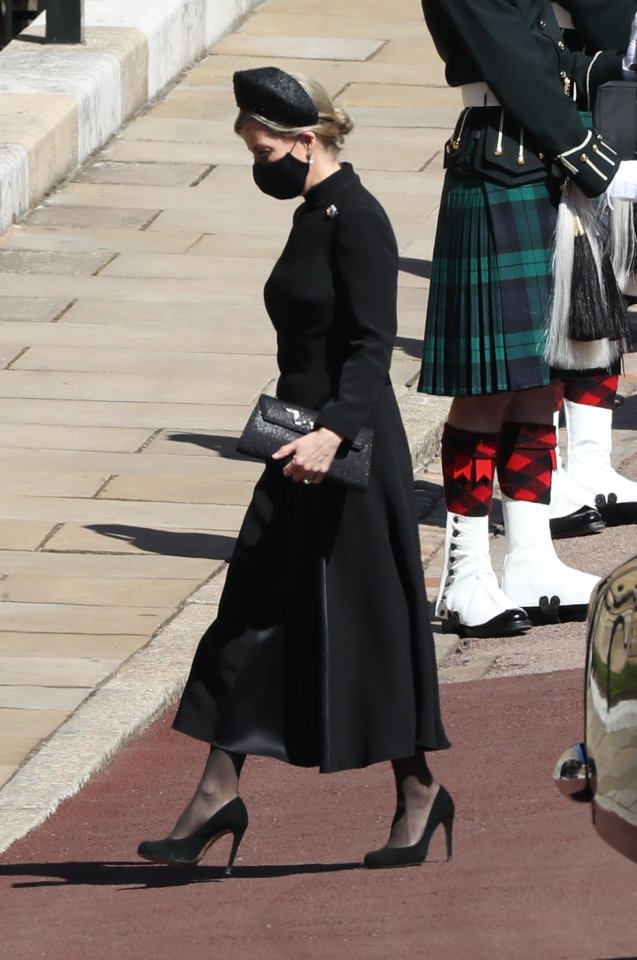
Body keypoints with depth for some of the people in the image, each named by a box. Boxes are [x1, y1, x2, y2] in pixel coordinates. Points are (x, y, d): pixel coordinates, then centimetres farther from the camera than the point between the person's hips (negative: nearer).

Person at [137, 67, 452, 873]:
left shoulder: (357, 222, -16)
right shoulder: (314, 216, 12)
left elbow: (372, 348, -22)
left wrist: (333, 432, -33)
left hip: (351, 452, -9)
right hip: (303, 446, 9)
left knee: (366, 622, 0)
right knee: (253, 611, 7)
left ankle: (418, 792, 13)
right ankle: (219, 792, 9)